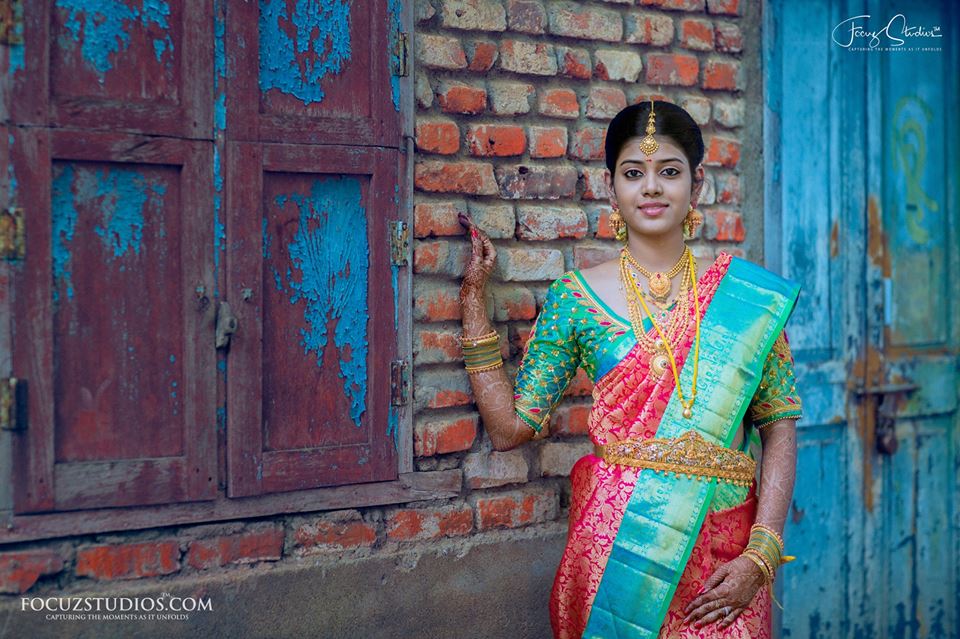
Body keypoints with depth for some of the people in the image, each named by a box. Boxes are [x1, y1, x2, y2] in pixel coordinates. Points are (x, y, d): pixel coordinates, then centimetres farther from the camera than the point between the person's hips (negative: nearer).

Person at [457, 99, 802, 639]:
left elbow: (780, 428, 2)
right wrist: (474, 298, 1)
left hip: (723, 555, 1)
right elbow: (510, 428, 1)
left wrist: (760, 556, -8)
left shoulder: (747, 294, 2)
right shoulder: (578, 297, 2)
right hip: (612, 547, 0)